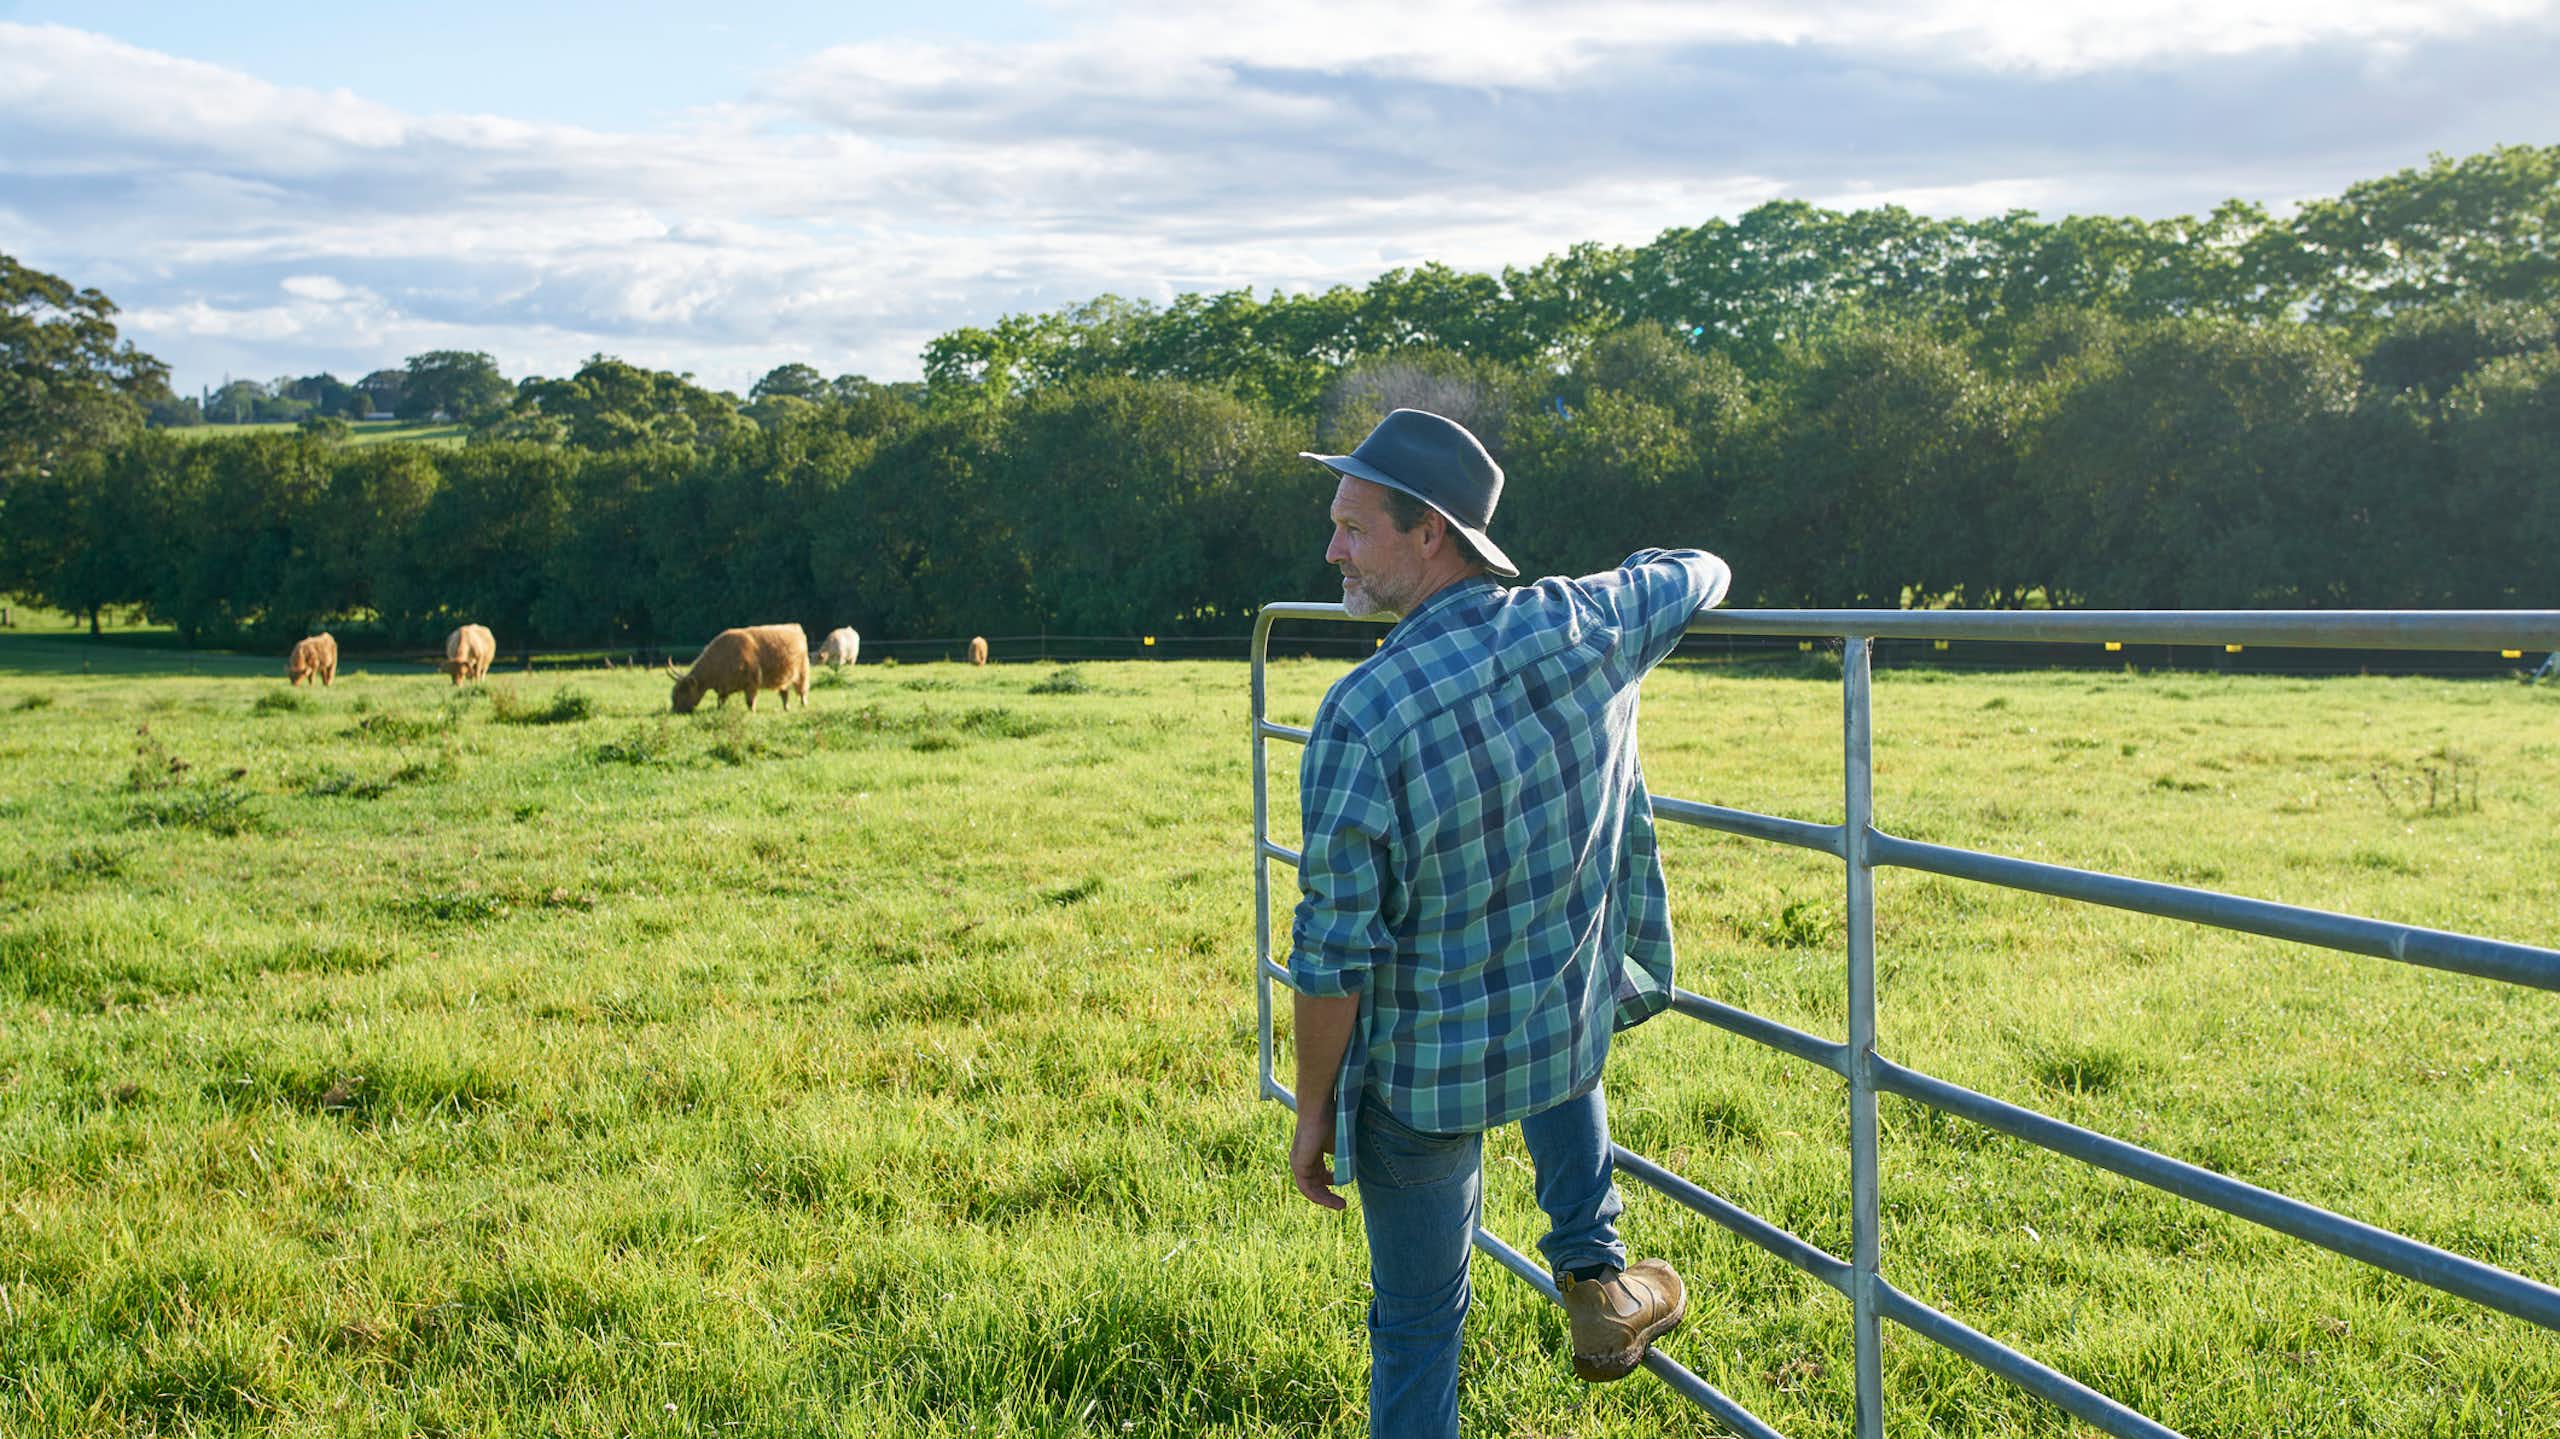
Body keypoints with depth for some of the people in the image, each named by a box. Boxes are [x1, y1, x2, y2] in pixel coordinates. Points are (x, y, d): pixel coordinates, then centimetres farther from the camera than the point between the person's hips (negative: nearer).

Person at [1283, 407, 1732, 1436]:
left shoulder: (1360, 715, -26)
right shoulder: (1588, 629, -12)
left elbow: (1335, 950, -20)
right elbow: (1700, 575, 12)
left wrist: (1314, 1110, -6)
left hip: (1423, 1076, -4)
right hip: (1578, 1021, 5)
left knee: (1418, 1323, 14)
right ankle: (1591, 1276, 36)